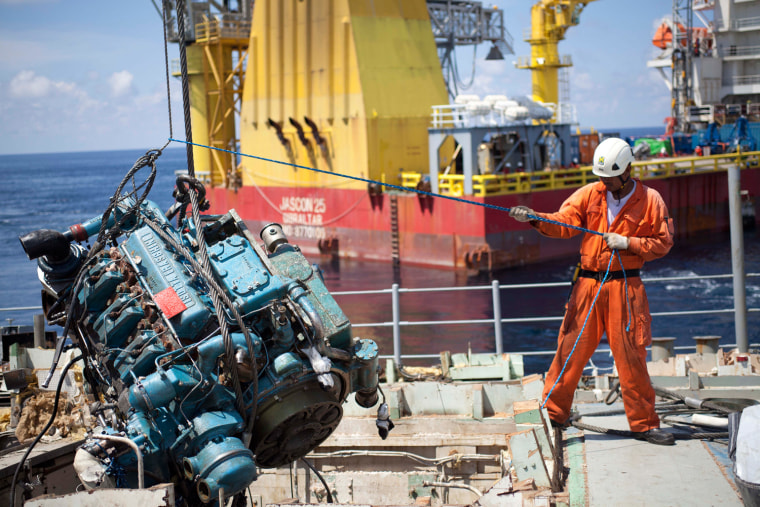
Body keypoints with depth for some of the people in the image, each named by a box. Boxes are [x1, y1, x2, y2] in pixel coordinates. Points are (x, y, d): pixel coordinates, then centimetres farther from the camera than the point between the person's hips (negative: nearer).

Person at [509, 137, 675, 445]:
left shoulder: (649, 200, -1)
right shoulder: (590, 194, 4)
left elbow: (663, 243, 1)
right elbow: (563, 223, -6)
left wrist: (628, 243, -13)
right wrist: (535, 218, -24)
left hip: (625, 287, -2)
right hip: (588, 284, 2)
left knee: (631, 356, 2)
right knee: (571, 349, 1)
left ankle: (643, 423, 14)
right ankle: (553, 414, 13)